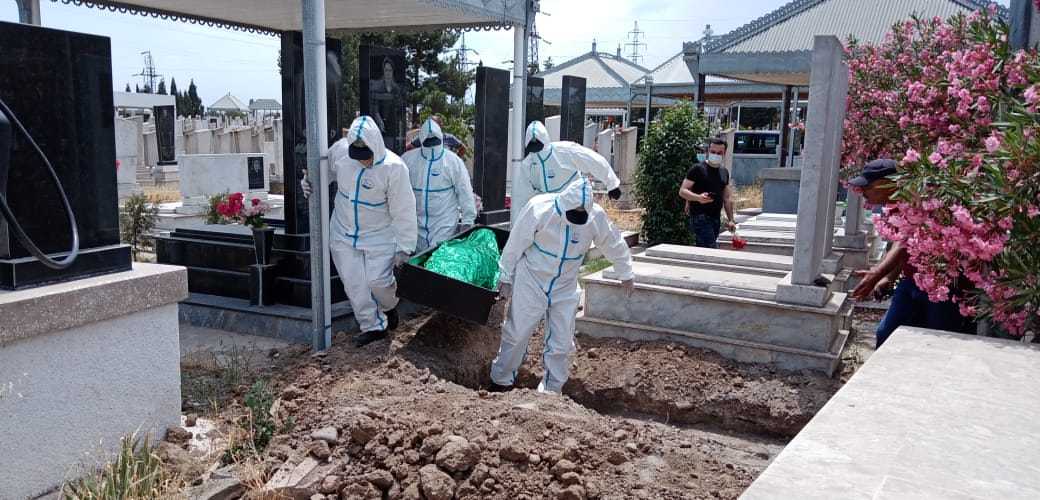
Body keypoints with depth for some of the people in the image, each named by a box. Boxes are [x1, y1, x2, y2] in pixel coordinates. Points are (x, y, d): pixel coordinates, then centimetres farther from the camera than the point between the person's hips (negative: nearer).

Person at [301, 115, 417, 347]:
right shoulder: (340, 149, -13)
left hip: (379, 236, -4)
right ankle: (373, 326, 23)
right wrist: (309, 180, -6)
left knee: (378, 281, -5)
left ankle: (389, 306, 31)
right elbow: (325, 170, 12)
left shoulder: (394, 168, -24)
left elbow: (403, 211, -17)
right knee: (354, 284, 5)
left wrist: (404, 247, -15)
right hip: (344, 234, 4)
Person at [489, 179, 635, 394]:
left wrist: (625, 274, 16)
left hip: (565, 290, 3)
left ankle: (551, 391, 24)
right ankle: (501, 381, 27)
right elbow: (515, 244, -11)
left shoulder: (596, 217, -14)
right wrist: (506, 278, -4)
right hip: (530, 284, -2)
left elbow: (615, 245, 4)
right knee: (517, 334, 6)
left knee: (562, 344, 6)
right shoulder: (539, 208, -22)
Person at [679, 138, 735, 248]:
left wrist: (730, 220, 15)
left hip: (716, 219, 7)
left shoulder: (724, 172, 16)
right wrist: (698, 197, -28)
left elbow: (727, 198, 22)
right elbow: (682, 191, -9)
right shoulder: (698, 169, -5)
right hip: (700, 217, -7)